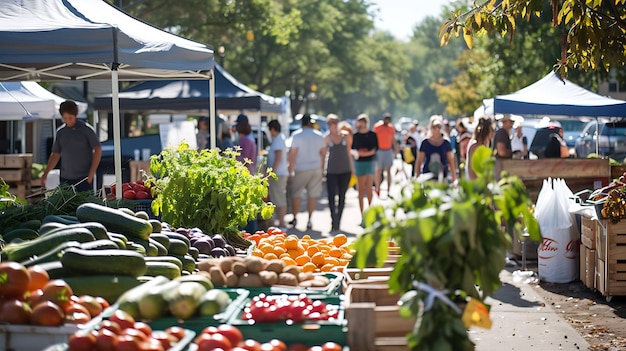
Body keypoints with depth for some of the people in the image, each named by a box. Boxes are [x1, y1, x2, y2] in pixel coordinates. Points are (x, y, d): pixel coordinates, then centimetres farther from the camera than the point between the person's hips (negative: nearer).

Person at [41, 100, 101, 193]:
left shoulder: (86, 129, -3)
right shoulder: (60, 132, 11)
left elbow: (98, 150, -6)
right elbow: (56, 154, 17)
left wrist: (91, 174, -13)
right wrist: (45, 173, 7)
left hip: (83, 178, -4)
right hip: (65, 178, 4)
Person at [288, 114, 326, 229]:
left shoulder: (296, 135, -7)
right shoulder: (319, 135, 4)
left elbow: (292, 154, -9)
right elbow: (323, 153, 9)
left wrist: (290, 171, -5)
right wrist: (322, 169, 18)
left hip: (301, 169, -3)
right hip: (316, 168, 3)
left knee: (295, 194, 9)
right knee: (312, 194, 6)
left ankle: (295, 218, 13)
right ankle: (309, 220, 6)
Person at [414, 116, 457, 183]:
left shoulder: (446, 144, 6)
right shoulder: (425, 143, 3)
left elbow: (451, 162, 7)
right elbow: (419, 162, 5)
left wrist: (454, 179, 1)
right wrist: (417, 178, 0)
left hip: (443, 176, 1)